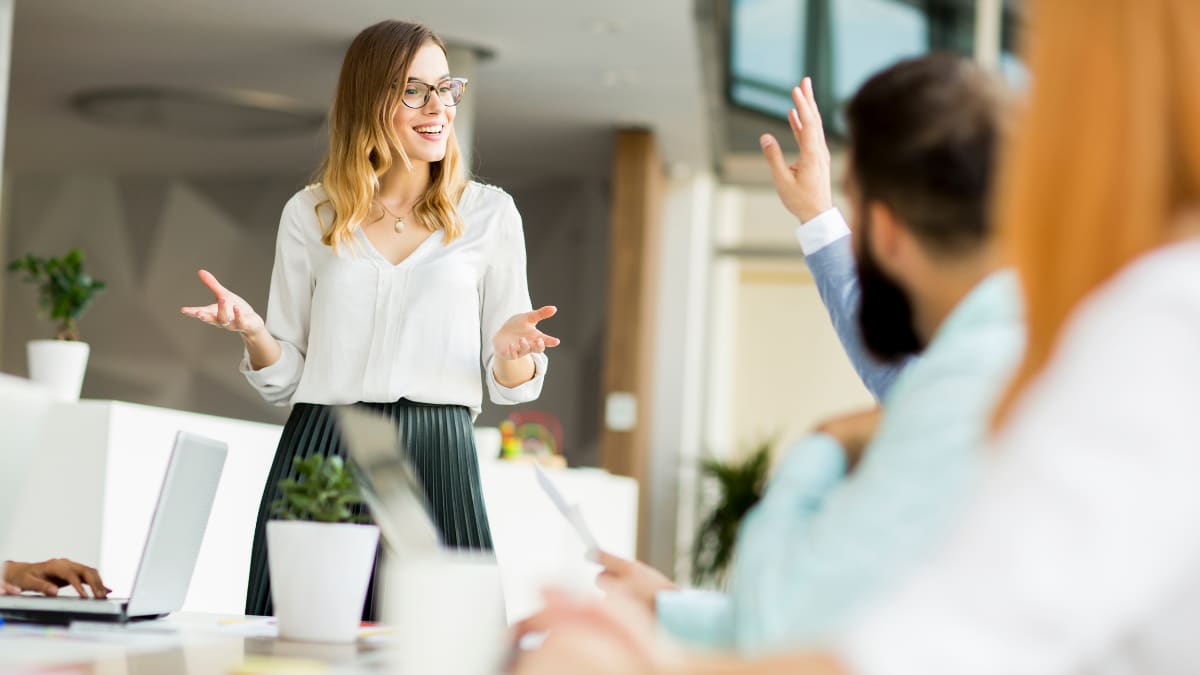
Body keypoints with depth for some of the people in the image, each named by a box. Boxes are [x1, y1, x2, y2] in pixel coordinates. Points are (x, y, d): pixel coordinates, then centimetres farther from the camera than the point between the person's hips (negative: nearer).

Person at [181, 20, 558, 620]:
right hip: (317, 453, 1)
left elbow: (512, 386, 9)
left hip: (435, 463, -1)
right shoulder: (310, 214, 11)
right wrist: (251, 330, -8)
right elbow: (285, 380, 12)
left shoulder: (488, 214, 9)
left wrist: (510, 347, -13)